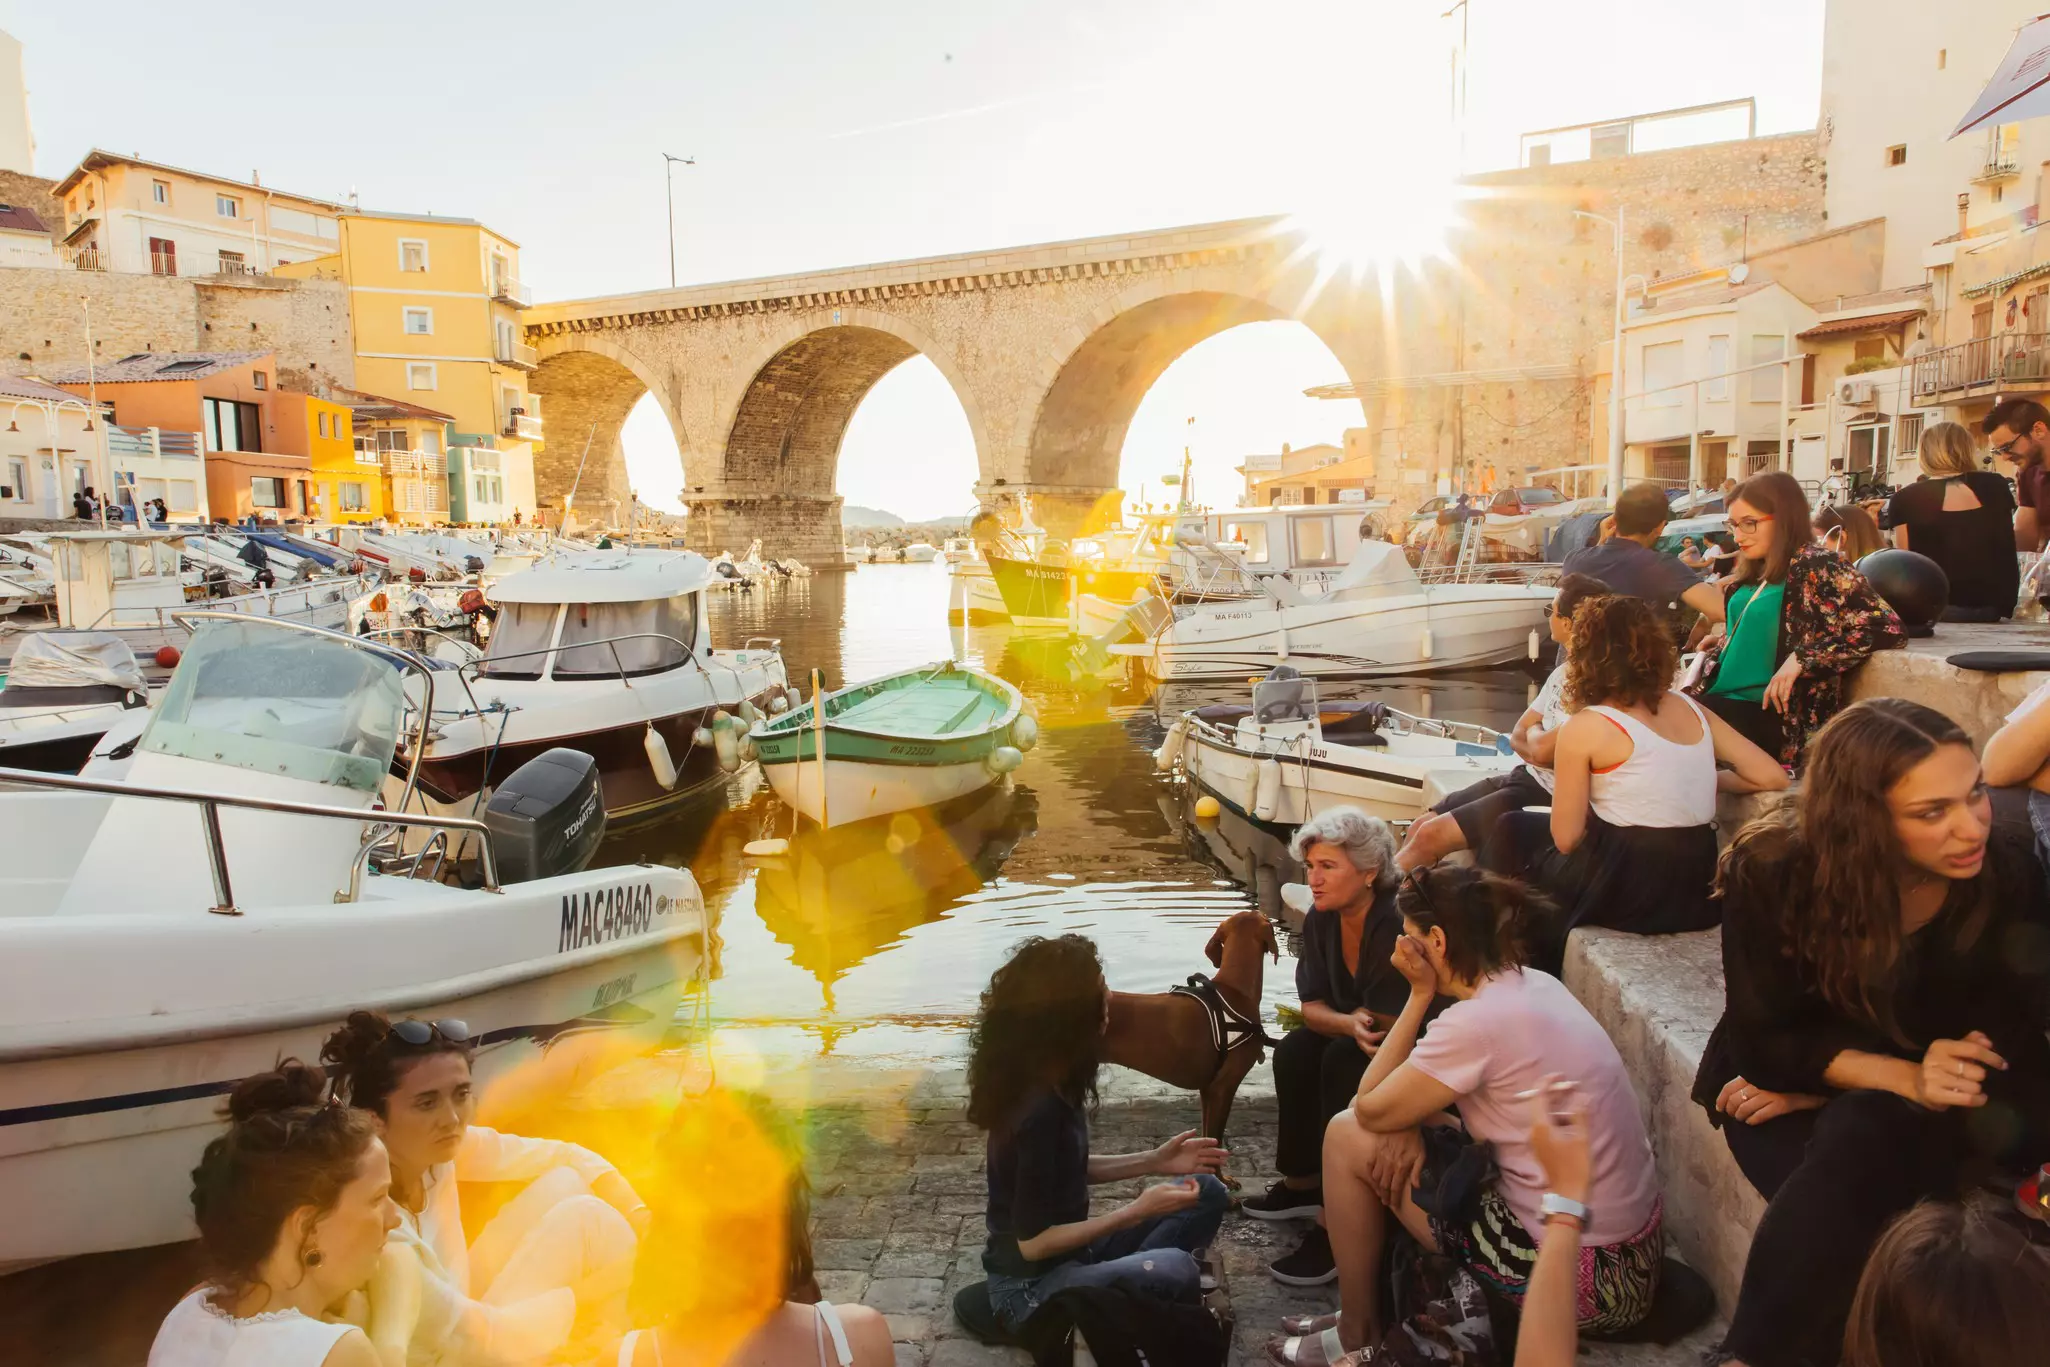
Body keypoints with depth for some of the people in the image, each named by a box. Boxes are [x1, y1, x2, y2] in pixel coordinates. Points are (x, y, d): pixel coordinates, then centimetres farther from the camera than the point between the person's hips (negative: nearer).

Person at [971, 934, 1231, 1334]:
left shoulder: (1050, 1083, -1)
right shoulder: (1038, 1110, -28)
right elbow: (1032, 1243, -22)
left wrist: (1152, 1162, 3)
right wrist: (1136, 1211, -19)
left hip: (1068, 1252, 9)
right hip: (1030, 1285, -9)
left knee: (1207, 1193, 5)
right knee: (1174, 1270, -34)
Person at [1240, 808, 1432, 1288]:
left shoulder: (1397, 926, -31)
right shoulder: (1321, 921, -6)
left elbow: (1384, 1024, -30)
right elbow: (1312, 1008, -7)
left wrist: (1347, 1021, -13)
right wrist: (1351, 1023, -28)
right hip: (1363, 1037, 8)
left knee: (1342, 1061, -29)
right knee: (1294, 1051, -10)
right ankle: (1302, 1183, 7)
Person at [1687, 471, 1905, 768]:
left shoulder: (1817, 566, -7)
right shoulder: (1754, 572, 15)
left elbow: (1888, 629, -15)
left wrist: (1801, 659, -21)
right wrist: (1725, 640, 10)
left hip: (1769, 713, -7)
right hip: (1725, 696, 7)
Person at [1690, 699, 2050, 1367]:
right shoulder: (1772, 870, -22)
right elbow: (1765, 1038, -15)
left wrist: (1824, 1090, -17)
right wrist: (1907, 1078, -33)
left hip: (1947, 1098, 1)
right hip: (1785, 1086, -1)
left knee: (1864, 1138, -33)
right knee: (1838, 1209, -33)